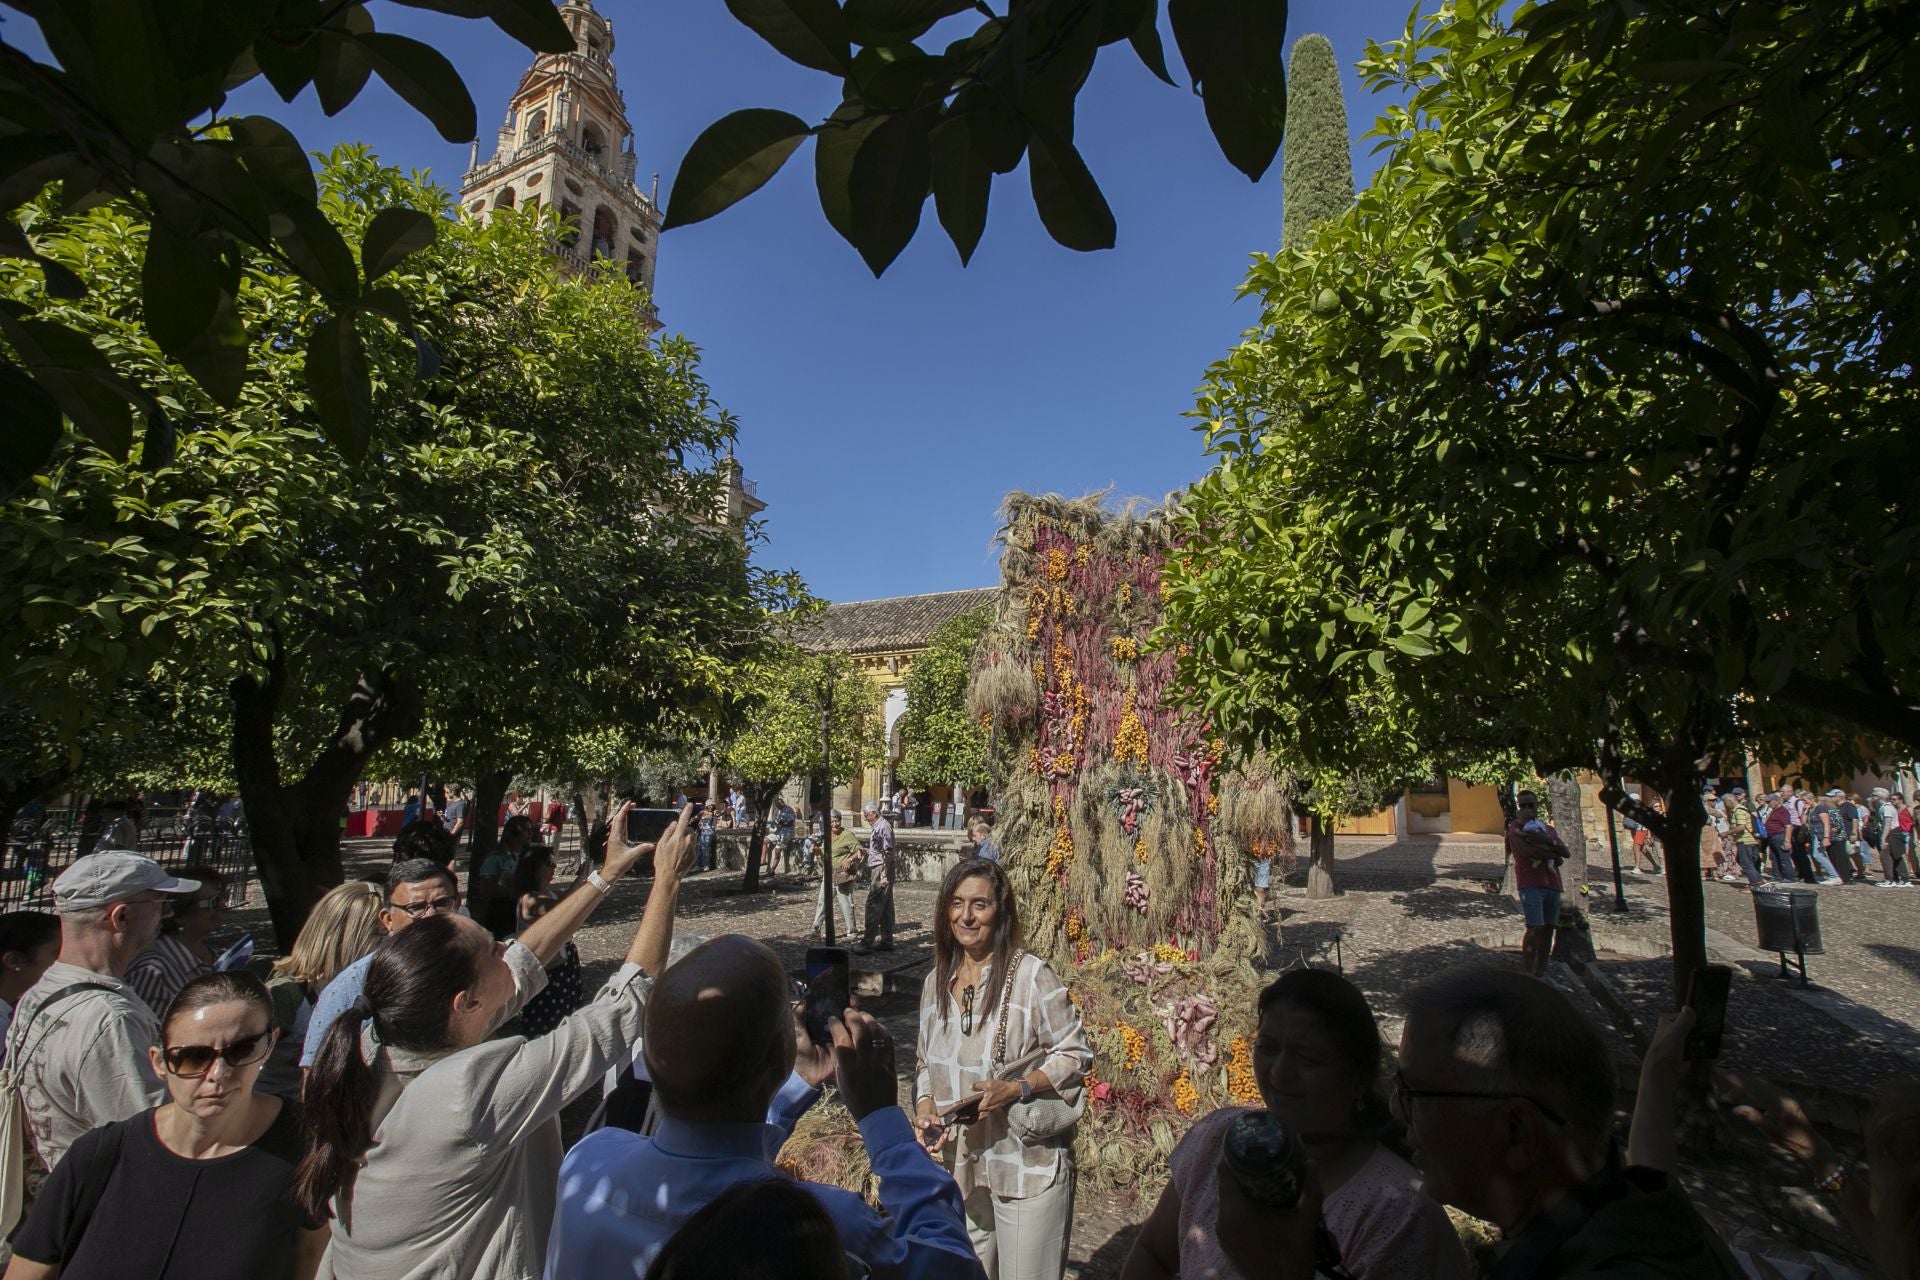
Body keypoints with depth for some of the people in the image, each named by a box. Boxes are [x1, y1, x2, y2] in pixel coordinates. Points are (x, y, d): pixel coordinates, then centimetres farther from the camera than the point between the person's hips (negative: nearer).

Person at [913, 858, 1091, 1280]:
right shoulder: (937, 982, 3)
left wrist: (1014, 1089, -23)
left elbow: (1076, 1055, -12)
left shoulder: (1032, 975, -17)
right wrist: (924, 1106, -6)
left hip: (1028, 1166, -5)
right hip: (960, 1164, 6)